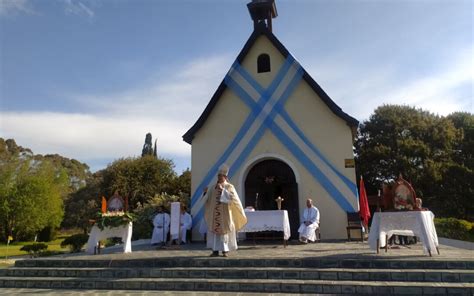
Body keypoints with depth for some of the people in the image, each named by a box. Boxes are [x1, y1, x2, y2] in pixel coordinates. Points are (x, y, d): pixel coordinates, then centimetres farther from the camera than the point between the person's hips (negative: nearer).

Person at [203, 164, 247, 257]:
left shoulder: (229, 186, -2)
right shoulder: (213, 187, 11)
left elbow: (232, 197, -20)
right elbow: (207, 199, 11)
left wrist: (222, 189, -22)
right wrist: (205, 192, -8)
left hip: (225, 214, -4)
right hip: (214, 214, 4)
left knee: (224, 231, 0)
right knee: (214, 230, 3)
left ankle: (225, 250, 11)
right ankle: (215, 250, 11)